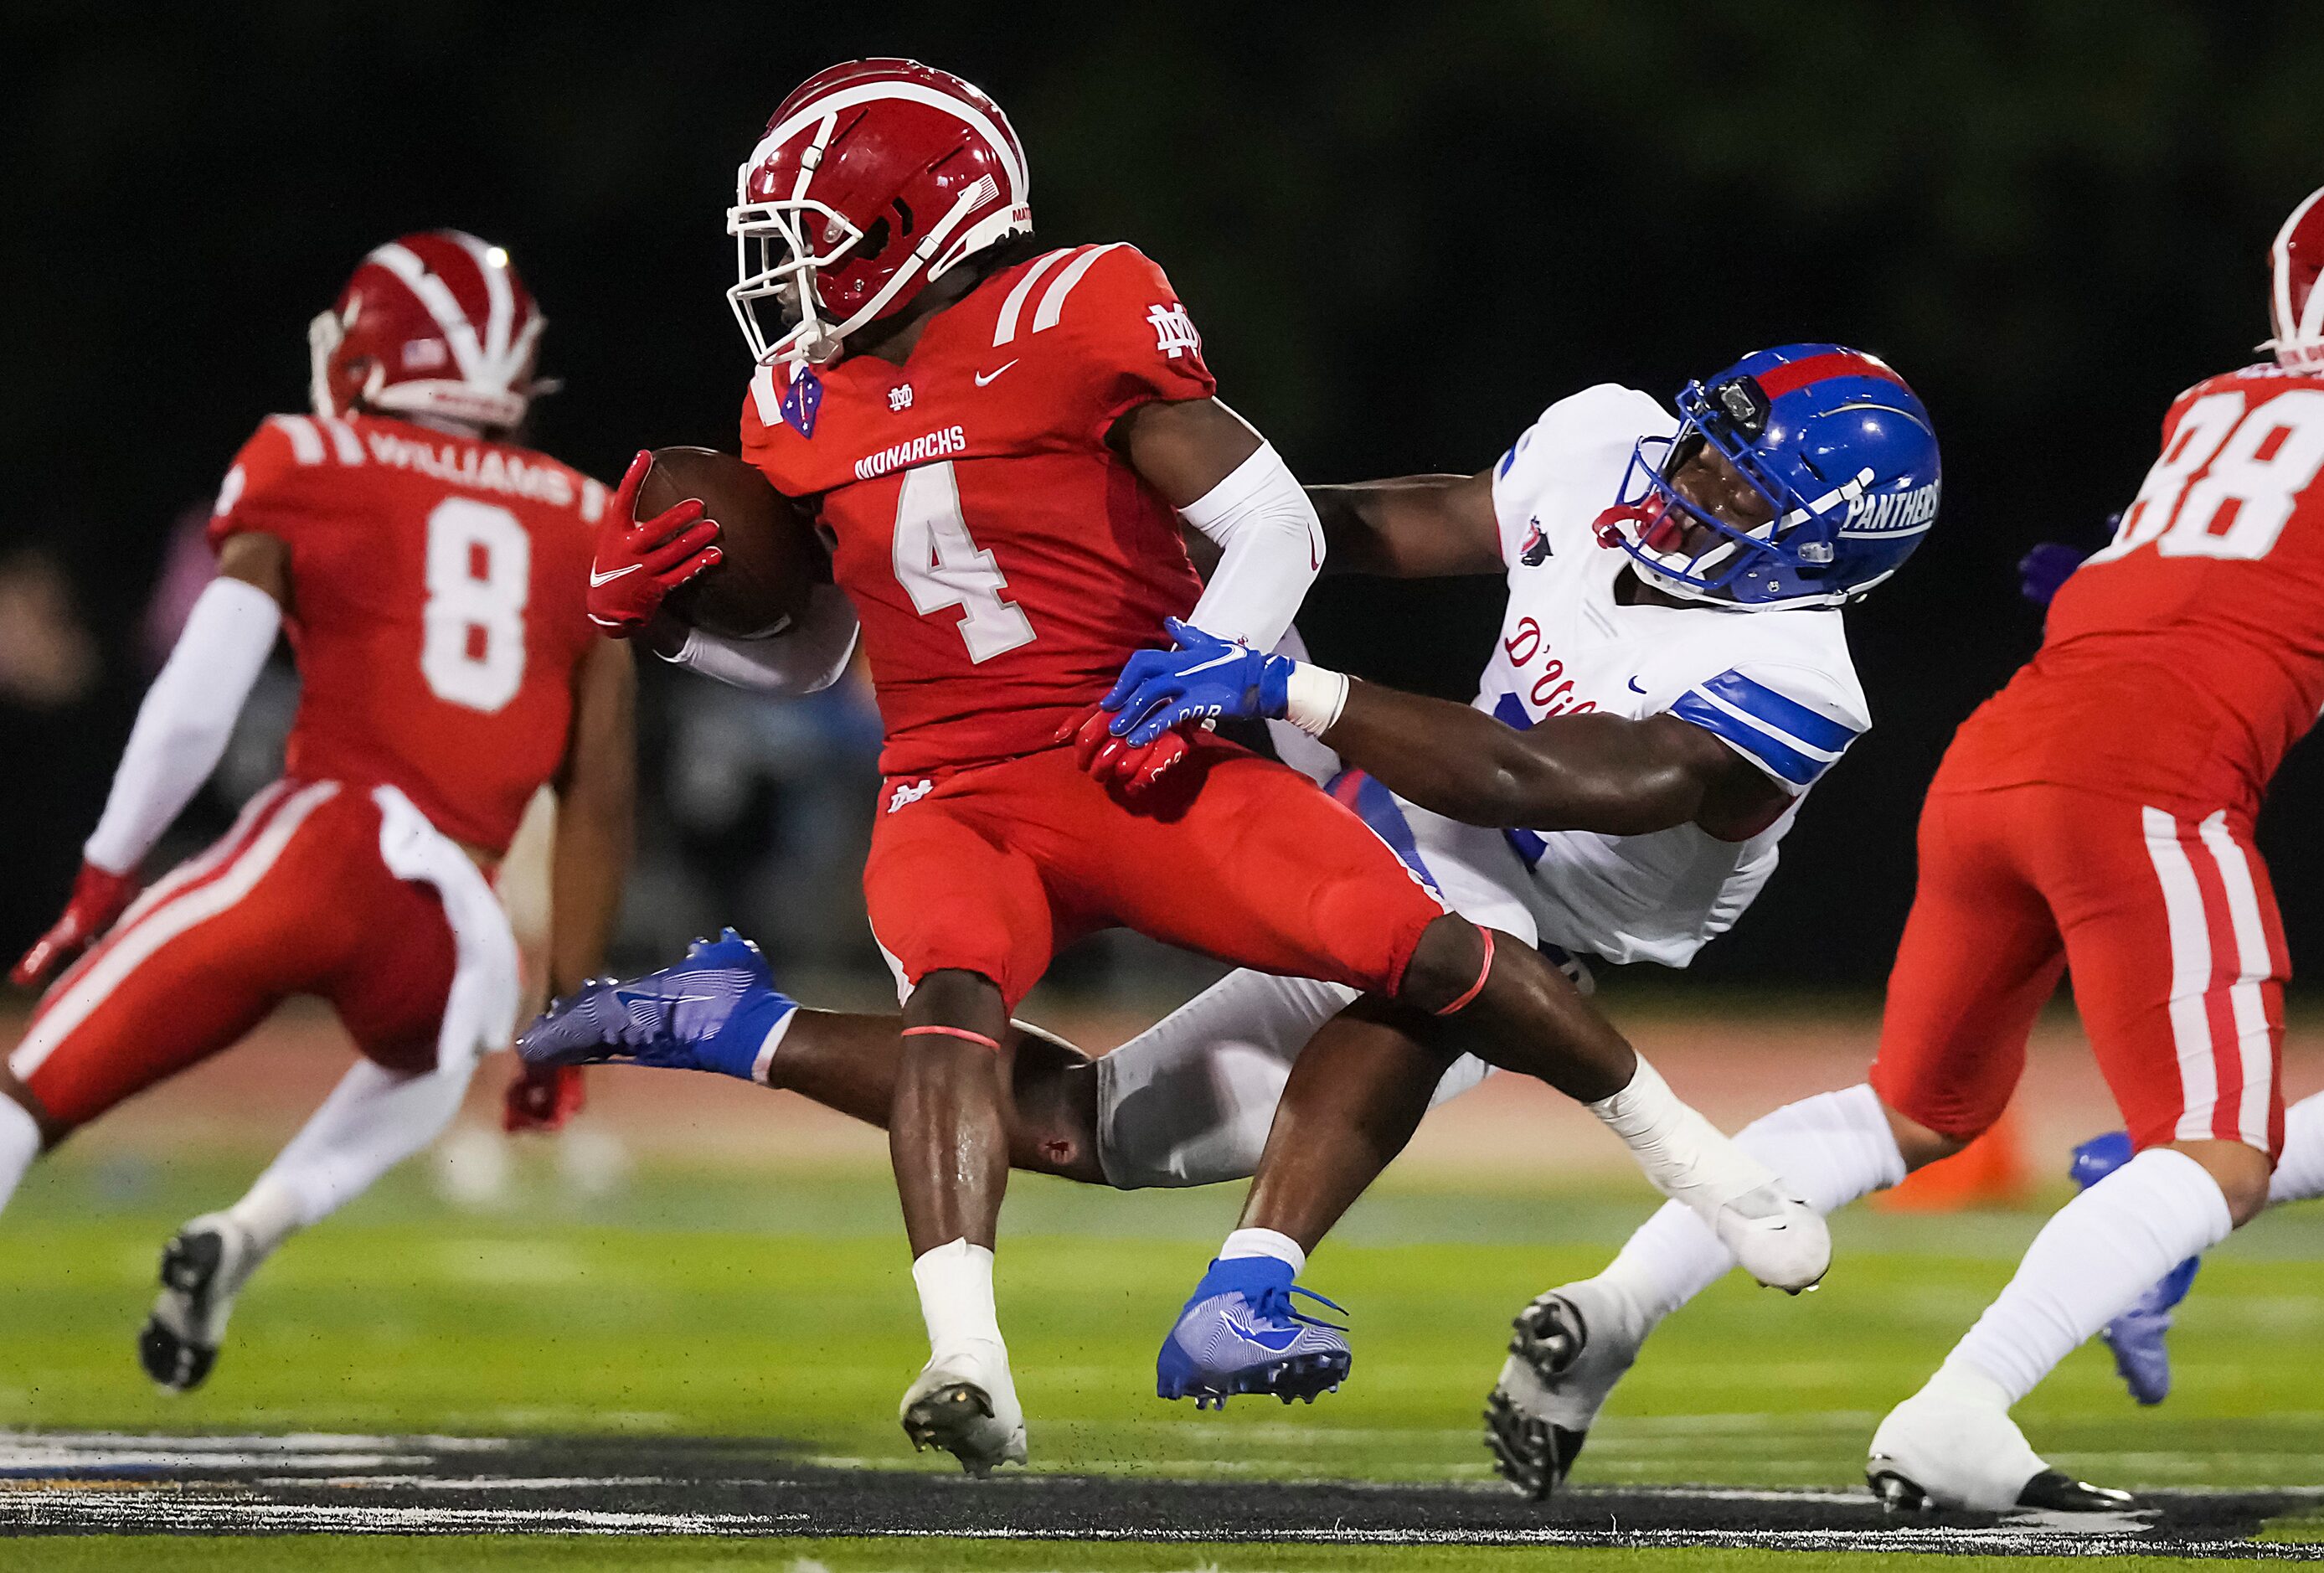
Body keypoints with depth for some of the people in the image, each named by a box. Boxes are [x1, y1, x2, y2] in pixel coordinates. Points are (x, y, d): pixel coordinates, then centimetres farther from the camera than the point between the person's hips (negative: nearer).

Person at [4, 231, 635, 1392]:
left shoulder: (309, 475, 11)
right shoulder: (584, 530, 20)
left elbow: (196, 706, 0)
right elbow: (600, 798, 15)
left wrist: (102, 881, 10)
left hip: (309, 849, -3)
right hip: (445, 923, 3)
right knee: (428, 1063, 37)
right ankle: (250, 1231, 15)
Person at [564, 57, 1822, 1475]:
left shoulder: (1070, 323, -8)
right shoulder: (803, 406, 11)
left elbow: (1278, 527, -7)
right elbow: (796, 649, 24)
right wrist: (649, 609, 7)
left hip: (1139, 769, -3)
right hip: (956, 797, 3)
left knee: (1415, 950, -17)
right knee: (952, 994, -30)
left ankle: (1692, 1157, 8)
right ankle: (969, 1370, -46)